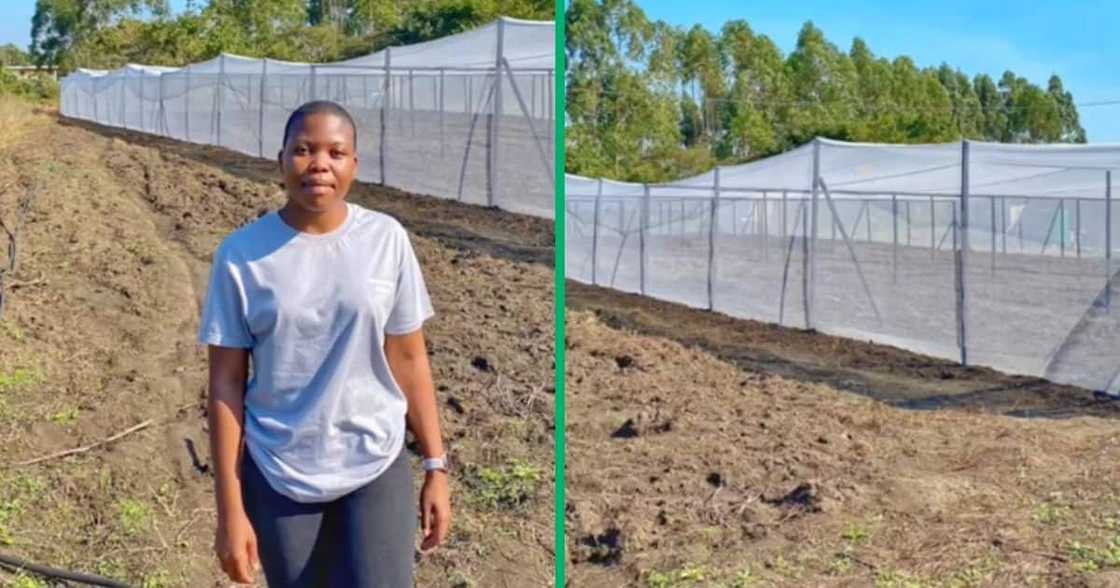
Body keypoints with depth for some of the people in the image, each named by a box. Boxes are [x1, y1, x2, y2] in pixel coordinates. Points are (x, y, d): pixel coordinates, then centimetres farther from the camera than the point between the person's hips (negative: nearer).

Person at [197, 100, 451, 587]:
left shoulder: (387, 239, -5)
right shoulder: (241, 254, -7)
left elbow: (408, 359, 1)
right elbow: (226, 383, -5)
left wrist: (436, 466, 1)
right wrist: (230, 510, -6)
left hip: (377, 464, 0)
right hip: (278, 475, 0)